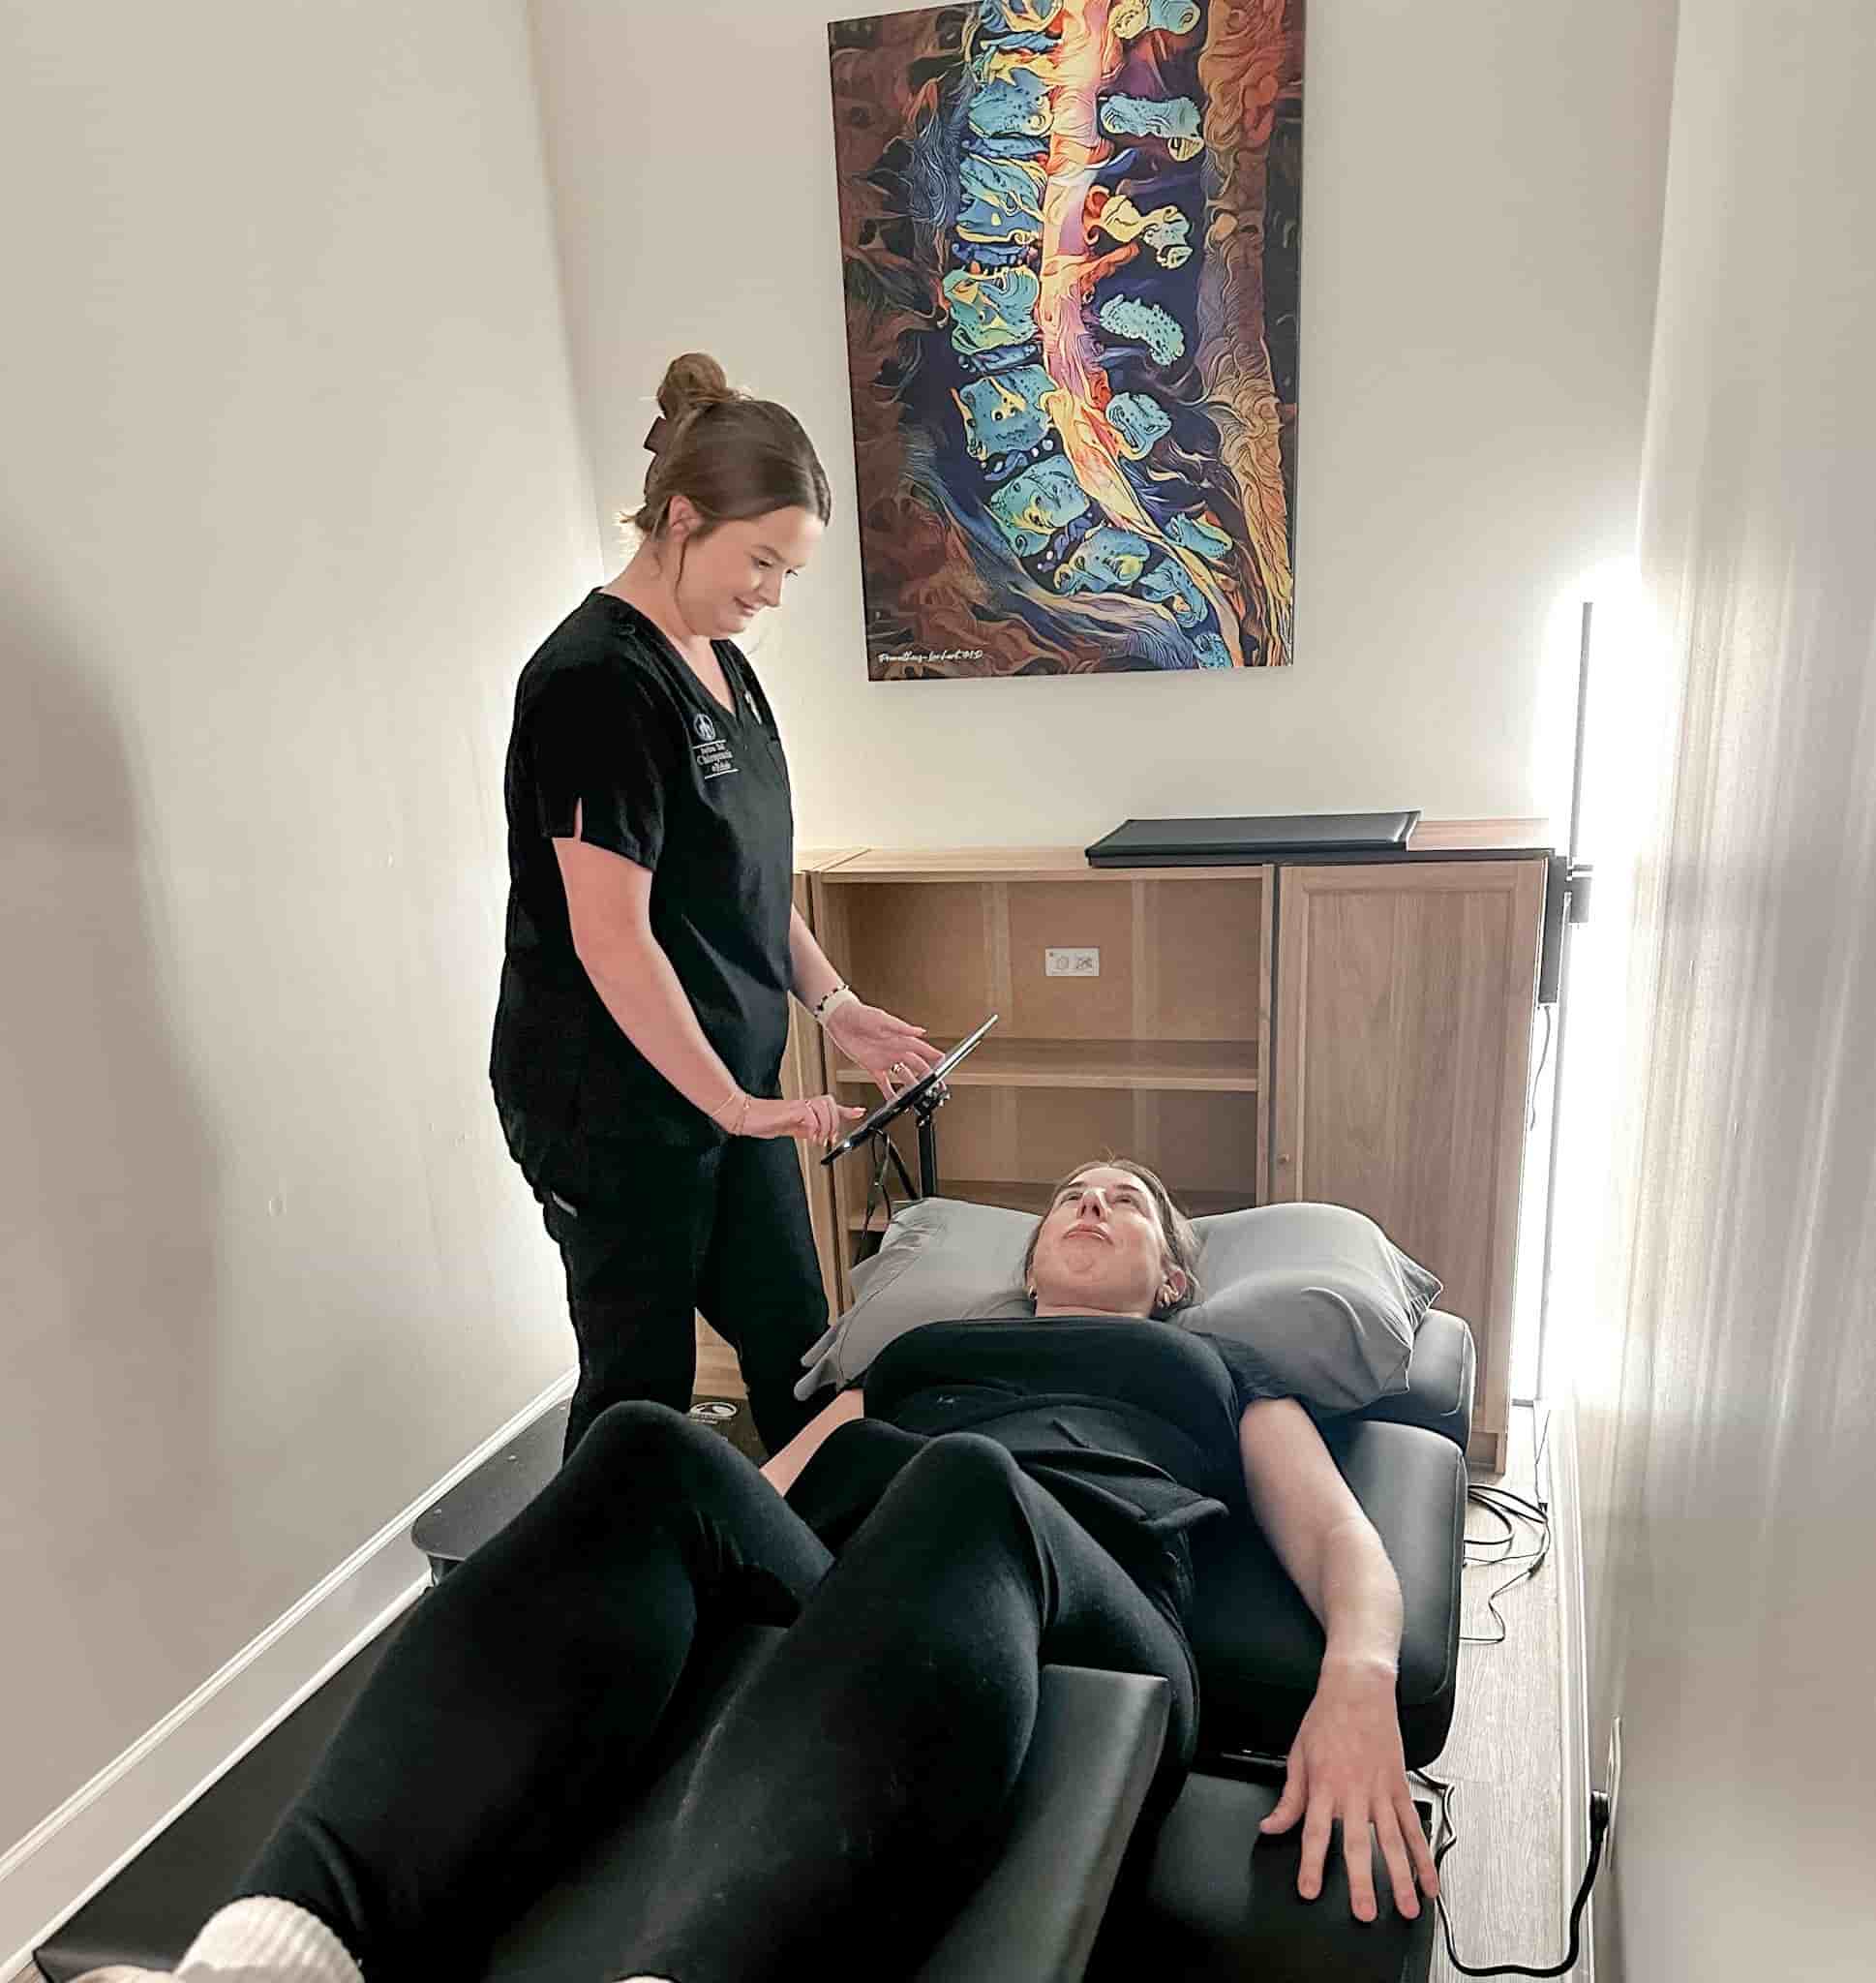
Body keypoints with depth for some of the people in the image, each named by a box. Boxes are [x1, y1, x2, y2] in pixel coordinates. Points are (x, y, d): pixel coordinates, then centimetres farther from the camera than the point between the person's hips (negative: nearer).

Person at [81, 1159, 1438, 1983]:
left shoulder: (1220, 1371, 34)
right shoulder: (920, 1350, 38)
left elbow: (1340, 1540, 17)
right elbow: (768, 1485, 23)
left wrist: (1360, 1679, -8)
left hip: (1086, 1615, -2)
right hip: (842, 1594, 3)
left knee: (965, 1477, -36)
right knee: (657, 1452, -27)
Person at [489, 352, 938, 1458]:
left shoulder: (721, 664, 11)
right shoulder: (597, 679, -18)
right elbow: (612, 936, -22)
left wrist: (835, 1006, 7)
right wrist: (730, 1104, -19)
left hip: (730, 1081, 9)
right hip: (613, 1101, -9)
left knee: (795, 1350, 16)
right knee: (643, 1379, 7)